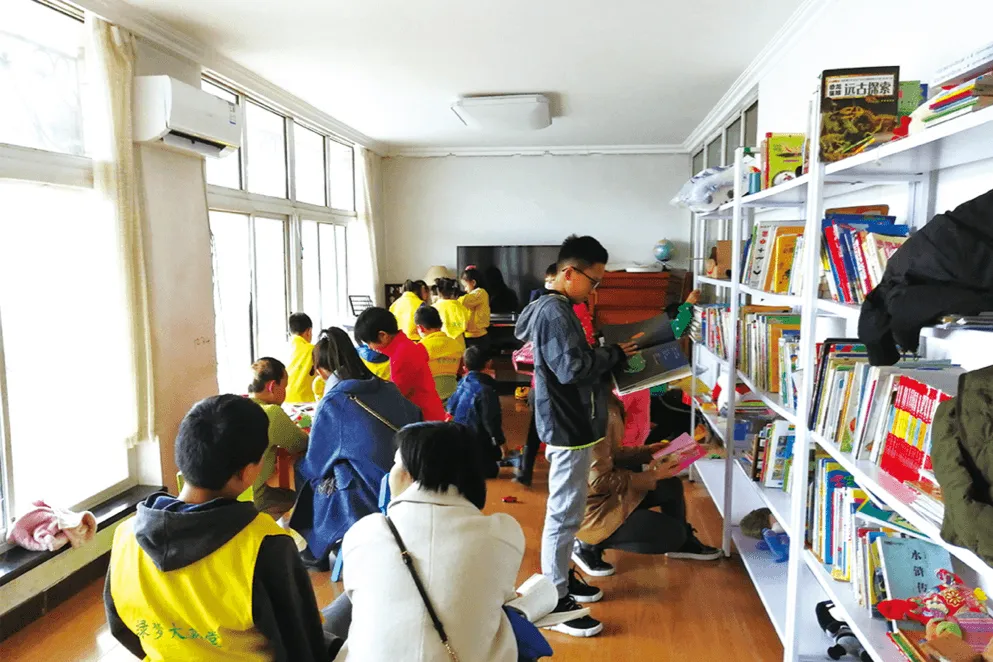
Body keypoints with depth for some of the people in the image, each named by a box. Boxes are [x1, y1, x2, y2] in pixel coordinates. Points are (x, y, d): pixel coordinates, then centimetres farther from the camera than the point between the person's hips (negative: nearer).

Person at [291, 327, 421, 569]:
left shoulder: (332, 403, -11)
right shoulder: (388, 389, 2)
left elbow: (315, 464, -1)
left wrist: (298, 464, 21)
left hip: (367, 501, -5)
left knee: (313, 485, 21)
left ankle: (316, 552, 33)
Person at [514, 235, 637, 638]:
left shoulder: (556, 308, 13)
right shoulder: (553, 312, -19)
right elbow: (572, 368, -26)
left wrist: (606, 356, 3)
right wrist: (614, 354, -14)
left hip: (573, 423, 11)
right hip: (567, 427, -11)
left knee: (566, 511, 20)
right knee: (564, 514, -2)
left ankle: (560, 577, 35)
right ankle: (555, 602, 10)